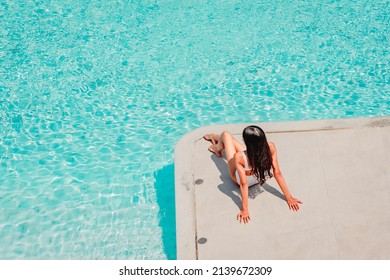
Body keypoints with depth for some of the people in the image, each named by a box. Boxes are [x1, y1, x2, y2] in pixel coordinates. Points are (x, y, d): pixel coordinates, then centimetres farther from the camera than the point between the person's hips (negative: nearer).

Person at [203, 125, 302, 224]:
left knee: (225, 135, 16)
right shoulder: (271, 148, -37)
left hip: (238, 179, -3)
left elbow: (244, 184, -39)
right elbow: (277, 173, -31)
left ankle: (217, 149, 54)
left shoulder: (239, 157, -46)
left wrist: (244, 210, -35)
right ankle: (214, 137, 63)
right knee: (228, 137, 25)